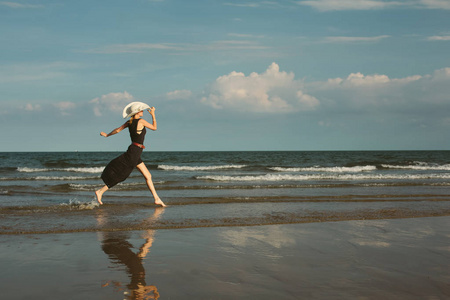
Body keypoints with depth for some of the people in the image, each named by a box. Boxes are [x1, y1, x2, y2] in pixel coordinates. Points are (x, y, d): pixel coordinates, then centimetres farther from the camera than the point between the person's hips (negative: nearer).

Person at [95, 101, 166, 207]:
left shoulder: (129, 122, 9)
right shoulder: (141, 121, -11)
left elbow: (117, 130, 13)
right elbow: (154, 128, -1)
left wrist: (107, 135, 28)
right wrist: (153, 115, 8)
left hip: (134, 153, 9)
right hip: (135, 152, -9)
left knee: (148, 176, 9)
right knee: (121, 174, -5)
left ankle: (157, 199, 12)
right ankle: (100, 191, 0)